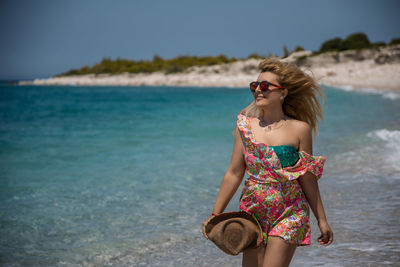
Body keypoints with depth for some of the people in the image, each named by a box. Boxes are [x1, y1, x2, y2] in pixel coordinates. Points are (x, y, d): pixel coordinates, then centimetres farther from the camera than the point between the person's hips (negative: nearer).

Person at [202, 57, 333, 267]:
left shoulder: (299, 129, -3)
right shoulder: (245, 126, 3)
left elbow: (307, 179, 2)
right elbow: (234, 174, 7)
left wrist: (322, 220, 5)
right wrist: (215, 215, 7)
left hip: (289, 215, -3)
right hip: (253, 212, 3)